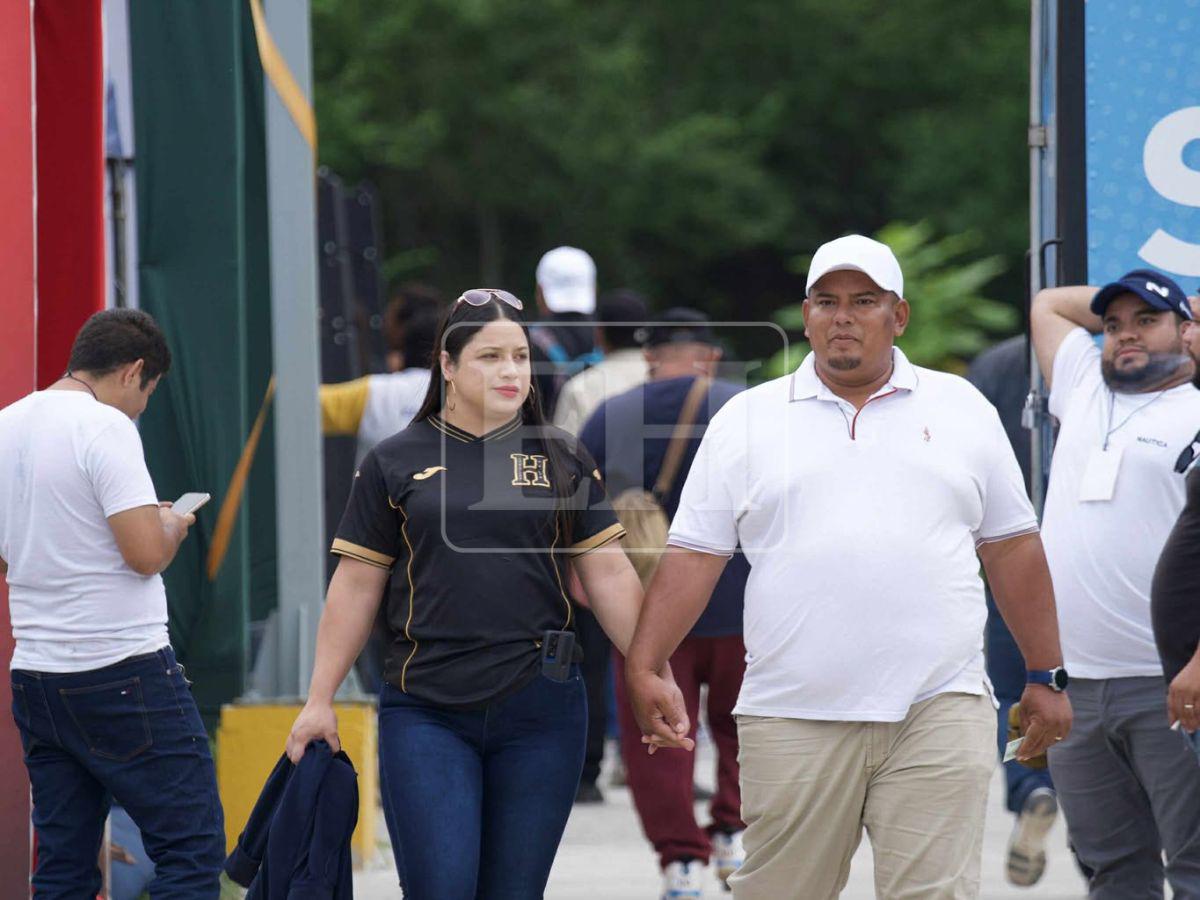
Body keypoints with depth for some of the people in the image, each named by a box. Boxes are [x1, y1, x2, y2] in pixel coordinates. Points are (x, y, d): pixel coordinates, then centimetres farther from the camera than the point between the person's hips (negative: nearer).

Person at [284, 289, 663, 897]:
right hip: (427, 715, -1)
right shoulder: (395, 463, 5)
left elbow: (609, 576, 7)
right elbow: (355, 588, 7)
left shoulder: (563, 459, 9)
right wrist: (319, 700, 4)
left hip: (540, 708, 2)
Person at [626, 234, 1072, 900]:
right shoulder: (747, 420, 10)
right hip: (792, 716, 0)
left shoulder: (962, 410, 13)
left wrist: (1046, 678, 12)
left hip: (939, 715, 0)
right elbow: (694, 556, 6)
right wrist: (643, 668, -5)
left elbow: (1012, 550, 15)